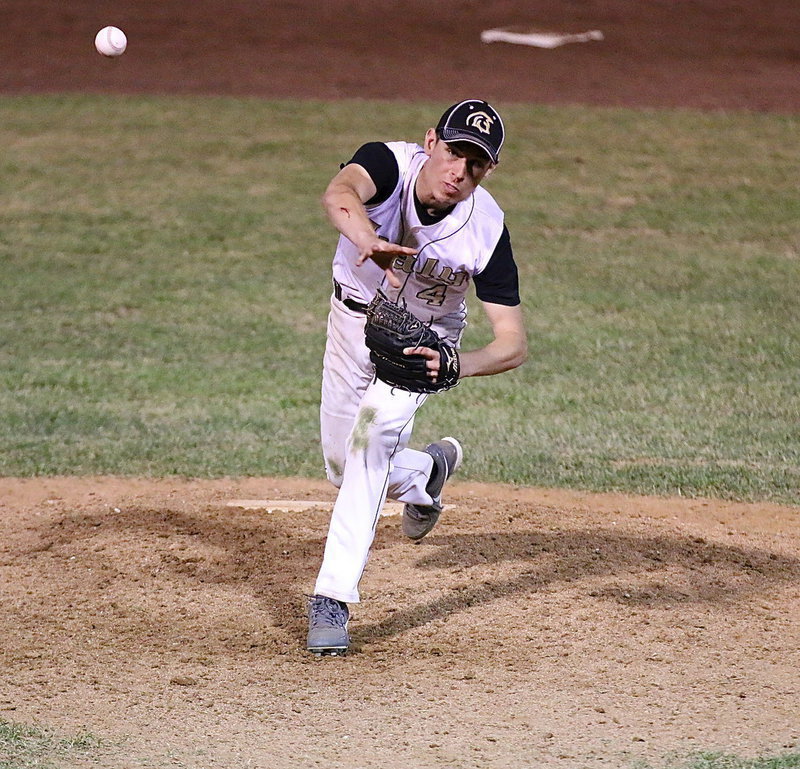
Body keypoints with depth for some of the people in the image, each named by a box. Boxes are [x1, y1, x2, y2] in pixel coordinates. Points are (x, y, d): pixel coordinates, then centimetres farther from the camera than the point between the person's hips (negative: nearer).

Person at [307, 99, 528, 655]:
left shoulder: (487, 229, -30)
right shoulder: (390, 163, -31)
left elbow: (514, 343, -31)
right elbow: (339, 194, -55)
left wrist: (458, 365, -51)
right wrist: (369, 240, -77)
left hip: (425, 337, -2)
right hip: (353, 319, 2)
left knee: (375, 429, -28)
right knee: (342, 467, 13)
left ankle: (333, 599, -24)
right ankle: (424, 473, 47)